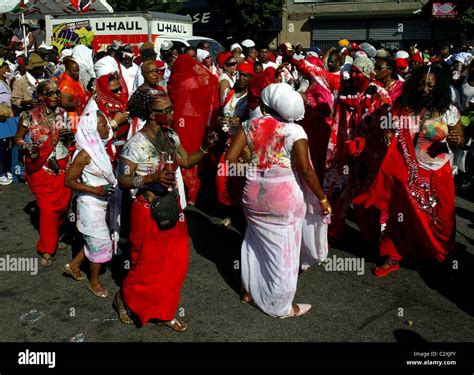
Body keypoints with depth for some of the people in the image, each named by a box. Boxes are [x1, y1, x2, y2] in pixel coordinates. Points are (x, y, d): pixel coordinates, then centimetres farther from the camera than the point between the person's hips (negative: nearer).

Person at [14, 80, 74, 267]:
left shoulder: (63, 114, 0)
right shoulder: (30, 116, -8)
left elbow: (72, 141, 10)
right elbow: (18, 138, 2)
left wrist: (69, 135, -13)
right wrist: (27, 146, -19)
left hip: (63, 167, 3)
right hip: (41, 169, -3)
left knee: (63, 205, 9)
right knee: (47, 208, -3)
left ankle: (52, 233, 43)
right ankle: (47, 250, 12)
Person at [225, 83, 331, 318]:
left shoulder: (250, 125, 0)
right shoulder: (294, 130, -9)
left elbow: (230, 158, -4)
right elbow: (306, 169, -16)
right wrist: (322, 198, -6)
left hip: (254, 193, 4)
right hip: (284, 195, -4)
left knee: (256, 242, 24)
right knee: (283, 250, 10)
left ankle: (250, 291, 40)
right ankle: (281, 306, 25)